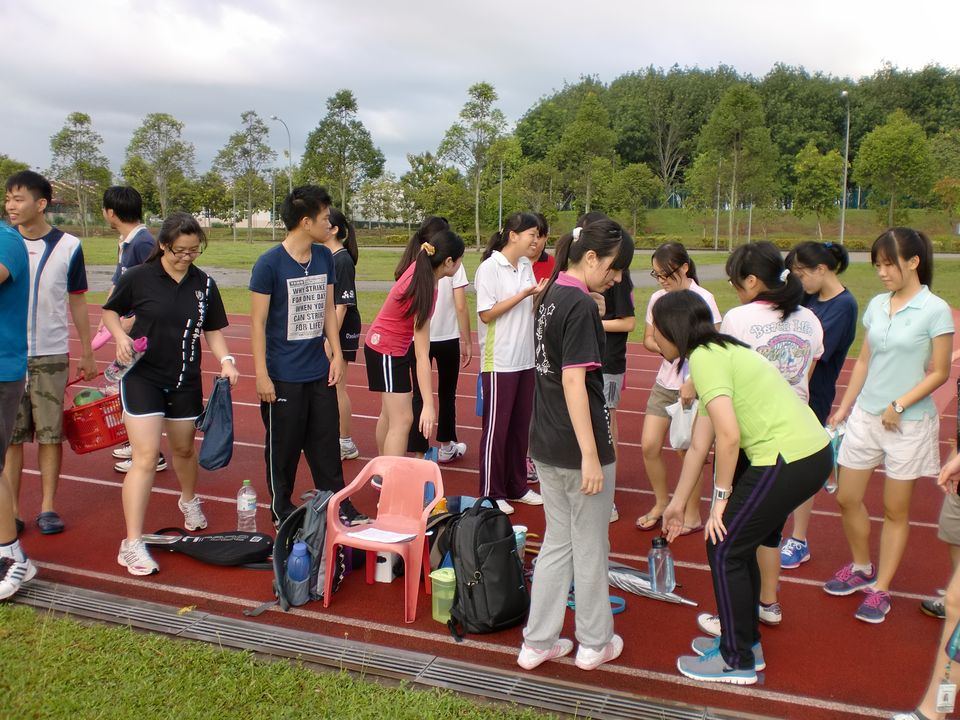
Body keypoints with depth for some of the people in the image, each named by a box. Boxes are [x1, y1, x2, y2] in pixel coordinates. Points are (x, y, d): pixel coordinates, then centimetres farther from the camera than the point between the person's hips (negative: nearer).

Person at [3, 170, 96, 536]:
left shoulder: (68, 246, -1)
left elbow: (78, 303, 5)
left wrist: (88, 355, 6)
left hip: (51, 356, -1)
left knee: (50, 434, 4)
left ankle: (48, 507, 14)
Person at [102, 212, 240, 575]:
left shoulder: (204, 284, 0)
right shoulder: (138, 278, -9)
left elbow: (213, 330, 6)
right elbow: (110, 311, 4)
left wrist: (225, 360, -10)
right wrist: (120, 335, -15)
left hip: (185, 380, 4)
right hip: (142, 377, -4)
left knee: (183, 449, 20)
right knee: (145, 457, -11)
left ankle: (189, 501, 51)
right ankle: (132, 545, -5)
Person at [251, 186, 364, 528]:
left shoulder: (325, 257, 4)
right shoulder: (269, 263, -13)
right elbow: (258, 322, -11)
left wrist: (337, 353, 7)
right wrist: (262, 375, -13)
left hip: (320, 372, 5)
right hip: (284, 376, -5)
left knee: (327, 443, 12)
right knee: (283, 447, 8)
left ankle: (338, 506, 22)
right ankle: (281, 510, 25)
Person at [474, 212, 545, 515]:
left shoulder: (526, 266, 9)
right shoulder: (489, 268, -11)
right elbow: (486, 313, -15)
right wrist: (523, 295, -18)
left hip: (526, 359, 7)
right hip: (499, 361, -7)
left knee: (520, 425, 13)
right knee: (496, 427, 2)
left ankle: (517, 487, 26)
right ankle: (491, 493, 14)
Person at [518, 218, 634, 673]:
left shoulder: (550, 296, 8)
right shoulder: (581, 306, -18)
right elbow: (574, 382, -23)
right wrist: (591, 455, -23)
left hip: (545, 446, 8)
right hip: (578, 449, -8)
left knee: (557, 543, 18)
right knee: (590, 548, 10)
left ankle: (538, 642, 25)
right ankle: (594, 644, 27)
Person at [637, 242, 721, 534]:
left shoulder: (702, 299, -12)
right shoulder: (657, 298, 3)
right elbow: (648, 339, 10)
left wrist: (693, 383, -20)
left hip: (694, 386, -5)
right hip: (664, 383, 5)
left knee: (688, 450, 3)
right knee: (649, 445, 2)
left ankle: (692, 515, 22)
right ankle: (661, 504, 24)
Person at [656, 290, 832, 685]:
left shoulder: (704, 358, -13)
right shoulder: (721, 354, 18)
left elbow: (729, 436, -22)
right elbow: (698, 446, 21)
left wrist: (721, 496, -9)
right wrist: (677, 503, 26)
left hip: (789, 460, -10)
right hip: (811, 452, 10)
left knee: (723, 548, 3)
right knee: (737, 542, 21)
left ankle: (737, 660, 18)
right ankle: (744, 639, 37)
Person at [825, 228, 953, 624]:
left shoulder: (935, 310, -10)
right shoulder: (876, 305, 6)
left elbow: (940, 372, -9)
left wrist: (899, 406, -17)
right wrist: (843, 409, 10)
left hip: (908, 423, -5)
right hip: (864, 416, 5)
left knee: (895, 509, 7)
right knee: (846, 498, 10)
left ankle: (880, 590, 20)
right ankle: (861, 569, 32)